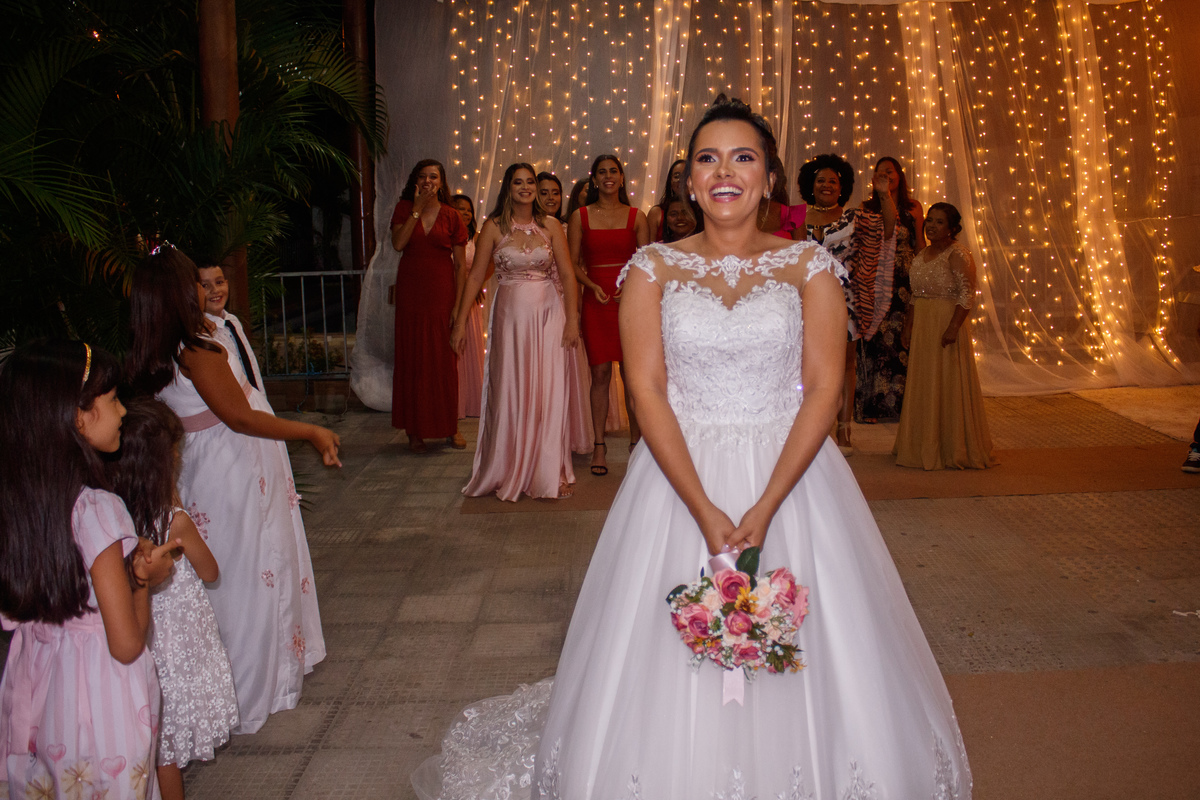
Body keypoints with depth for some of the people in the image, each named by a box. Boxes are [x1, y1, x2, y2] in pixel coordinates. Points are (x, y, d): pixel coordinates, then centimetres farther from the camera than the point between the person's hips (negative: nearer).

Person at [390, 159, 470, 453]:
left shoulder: (451, 216, 2)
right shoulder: (404, 209, 6)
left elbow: (461, 264, 1)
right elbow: (398, 243, -12)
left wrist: (458, 304, -6)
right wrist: (418, 209, -12)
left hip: (442, 292, -1)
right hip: (410, 293, 1)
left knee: (445, 359, 2)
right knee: (412, 358, 2)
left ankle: (450, 427, 13)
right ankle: (415, 430, 9)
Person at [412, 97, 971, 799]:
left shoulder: (810, 267, 1)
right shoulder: (654, 269, 1)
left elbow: (825, 387, -6)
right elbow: (647, 391, -5)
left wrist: (765, 509, -16)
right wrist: (705, 511, -15)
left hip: (792, 475, 0)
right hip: (680, 474, 0)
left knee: (800, 659, 6)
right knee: (672, 666, 6)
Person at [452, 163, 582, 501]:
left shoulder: (550, 226, 2)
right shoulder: (494, 227, 1)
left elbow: (567, 274, 0)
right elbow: (475, 275, 0)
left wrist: (572, 319, -6)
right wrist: (459, 320, -3)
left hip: (548, 314, 0)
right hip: (510, 315, 0)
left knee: (548, 393, 1)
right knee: (509, 392, 4)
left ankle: (550, 473, 13)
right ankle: (509, 472, 19)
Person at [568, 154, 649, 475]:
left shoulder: (636, 217, 7)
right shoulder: (580, 217, 7)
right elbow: (573, 264, 5)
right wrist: (592, 286, -11)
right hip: (596, 301, 0)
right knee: (600, 373, 1)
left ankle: (636, 442, 11)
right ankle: (599, 445, 9)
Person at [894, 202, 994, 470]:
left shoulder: (957, 253, -10)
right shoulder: (922, 254, 14)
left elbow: (967, 294, -17)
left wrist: (953, 327, -24)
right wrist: (908, 326, 14)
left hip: (947, 322, -8)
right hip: (922, 326, 8)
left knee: (948, 384, -3)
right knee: (922, 384, 11)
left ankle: (953, 450, 7)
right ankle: (926, 447, 21)